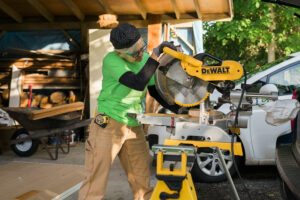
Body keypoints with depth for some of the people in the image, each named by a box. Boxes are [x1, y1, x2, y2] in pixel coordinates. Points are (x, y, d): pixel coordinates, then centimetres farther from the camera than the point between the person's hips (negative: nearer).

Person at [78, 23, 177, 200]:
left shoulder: (145, 59, 3)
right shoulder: (111, 60, -18)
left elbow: (154, 90, 14)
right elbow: (138, 83, -31)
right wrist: (156, 54, -31)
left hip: (134, 127, 6)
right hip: (109, 125, -6)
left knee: (143, 181, 11)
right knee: (96, 180, -1)